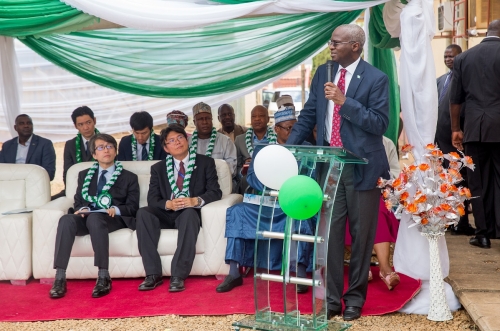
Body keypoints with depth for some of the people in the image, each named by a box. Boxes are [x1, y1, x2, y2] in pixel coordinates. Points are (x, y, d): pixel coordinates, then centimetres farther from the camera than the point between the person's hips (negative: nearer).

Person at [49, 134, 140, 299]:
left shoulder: (129, 177, 16)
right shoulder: (84, 175, 24)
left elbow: (133, 207, 6)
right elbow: (78, 202, 16)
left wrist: (116, 209, -15)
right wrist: (82, 209, -8)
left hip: (113, 219, -3)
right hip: (87, 217, 3)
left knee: (95, 218, -39)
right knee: (66, 220, -32)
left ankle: (103, 277, -39)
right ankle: (60, 278, -36)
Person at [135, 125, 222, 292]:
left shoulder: (205, 163, 8)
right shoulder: (158, 168, 14)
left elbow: (215, 192, -2)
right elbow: (152, 199, 3)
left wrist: (196, 201, -23)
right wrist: (168, 204, -20)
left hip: (189, 213, -2)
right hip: (166, 214, 2)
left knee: (189, 213, -38)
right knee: (143, 213, -28)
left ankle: (178, 276, -38)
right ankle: (153, 274, -30)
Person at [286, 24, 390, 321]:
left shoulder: (376, 79, -7)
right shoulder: (323, 73, 9)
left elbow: (380, 124, -14)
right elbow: (308, 115, 13)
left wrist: (344, 101, -21)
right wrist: (289, 149, 4)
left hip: (361, 166, -4)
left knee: (361, 234, 8)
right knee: (329, 232, 6)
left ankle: (355, 297, 21)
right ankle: (331, 297, 16)